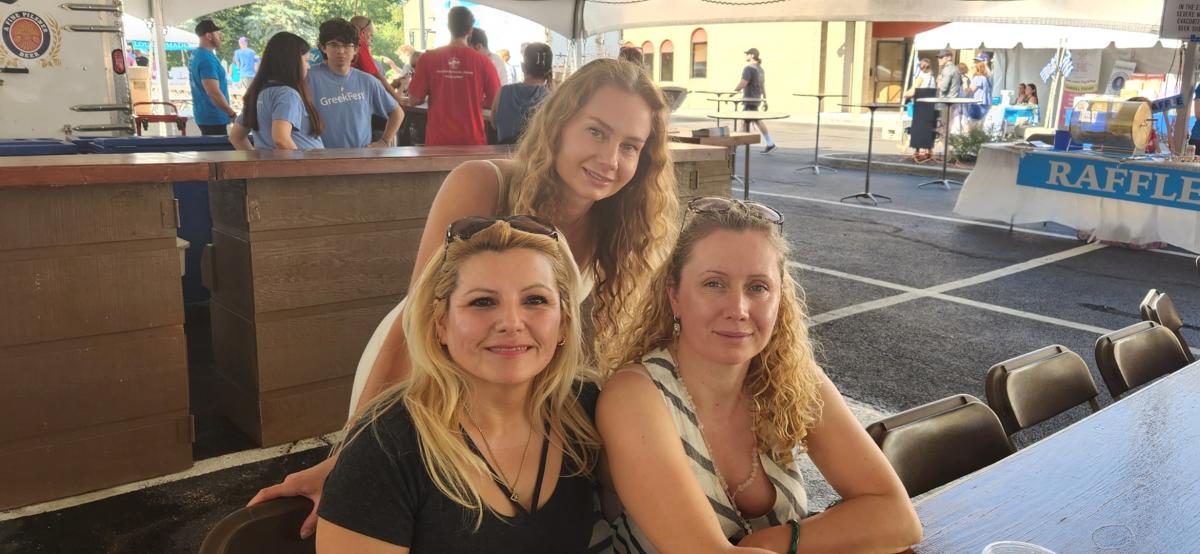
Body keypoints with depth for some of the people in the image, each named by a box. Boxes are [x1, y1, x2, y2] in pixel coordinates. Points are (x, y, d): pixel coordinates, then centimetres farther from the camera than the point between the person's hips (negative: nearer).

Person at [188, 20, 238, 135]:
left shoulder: (196, 55, 12)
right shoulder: (207, 58, -19)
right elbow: (214, 93, -25)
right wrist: (233, 114, -18)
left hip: (204, 114, 10)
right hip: (213, 117, -10)